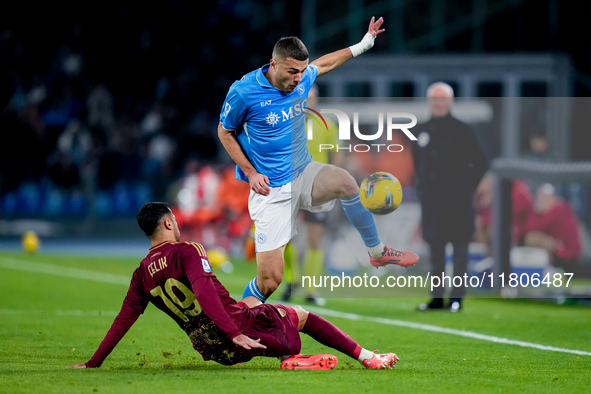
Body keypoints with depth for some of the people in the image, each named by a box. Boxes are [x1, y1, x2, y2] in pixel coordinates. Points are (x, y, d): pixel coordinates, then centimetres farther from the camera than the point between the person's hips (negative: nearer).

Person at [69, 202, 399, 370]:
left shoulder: (142, 274, 9)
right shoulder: (186, 252, -10)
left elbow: (123, 320, 7)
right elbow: (204, 292, -24)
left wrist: (94, 363, 12)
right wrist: (234, 333, -30)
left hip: (214, 351, 6)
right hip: (242, 329, -6)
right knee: (302, 315, 13)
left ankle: (290, 358, 13)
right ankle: (367, 358, 11)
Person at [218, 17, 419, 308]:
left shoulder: (302, 79, -2)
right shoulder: (243, 92, -17)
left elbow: (326, 63, 23)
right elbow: (225, 132, -2)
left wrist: (362, 45, 24)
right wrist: (250, 172, -10)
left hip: (304, 175, 5)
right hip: (270, 190, -5)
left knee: (345, 182, -26)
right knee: (269, 281, -14)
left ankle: (377, 252, -3)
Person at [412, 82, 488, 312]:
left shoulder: (461, 131, -1)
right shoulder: (422, 131, 10)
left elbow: (481, 163, 2)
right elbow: (417, 161, 24)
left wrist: (466, 187, -1)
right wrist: (422, 187, 13)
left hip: (456, 199, -4)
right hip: (431, 199, 4)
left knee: (459, 246, -3)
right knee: (435, 248, 8)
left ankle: (457, 297, 1)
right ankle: (437, 298, 13)